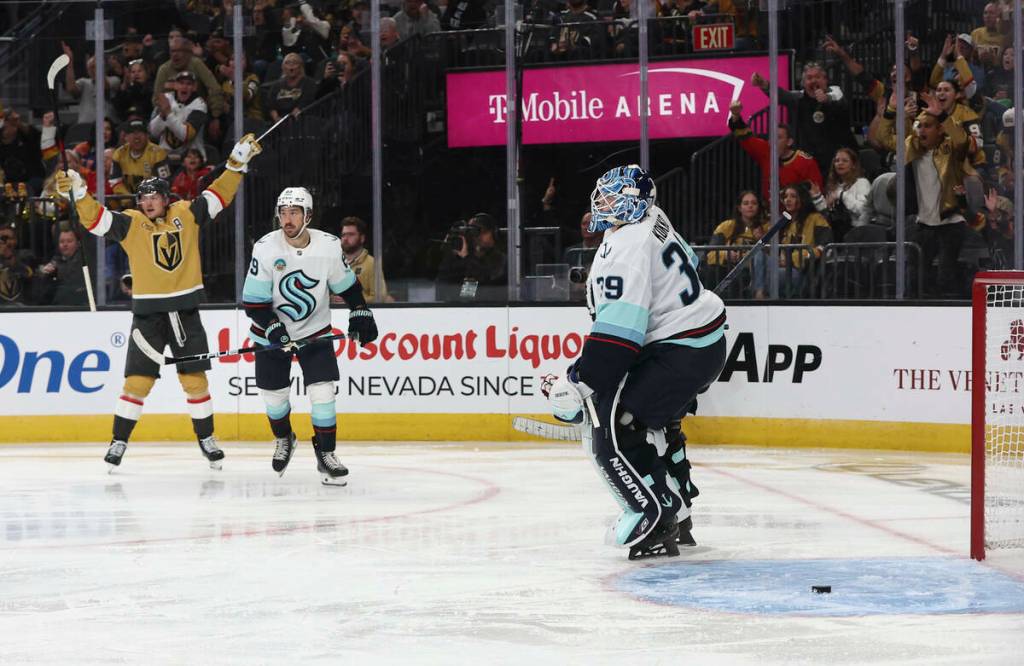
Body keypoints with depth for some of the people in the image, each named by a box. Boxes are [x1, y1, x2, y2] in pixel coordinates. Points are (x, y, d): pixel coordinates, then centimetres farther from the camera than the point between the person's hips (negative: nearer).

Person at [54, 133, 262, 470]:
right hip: (148, 315, -1)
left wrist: (237, 162, -2)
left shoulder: (187, 214, 3)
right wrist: (78, 193, -27)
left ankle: (206, 438, 20)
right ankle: (119, 441, 7)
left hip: (185, 312, 1)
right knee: (137, 381, -3)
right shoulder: (131, 224, -2)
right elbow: (94, 218, -11)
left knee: (195, 378, 6)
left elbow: (219, 194, 5)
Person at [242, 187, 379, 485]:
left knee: (322, 392, -11)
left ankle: (325, 454, 3)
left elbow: (347, 285, 5)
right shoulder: (266, 248, -18)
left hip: (315, 330, 0)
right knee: (273, 394, 6)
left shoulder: (329, 246, -14)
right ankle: (283, 440, 35)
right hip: (272, 332, 0)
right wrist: (274, 329, -25)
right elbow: (253, 301, -14)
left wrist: (361, 314, -1)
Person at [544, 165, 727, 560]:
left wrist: (577, 386, -26)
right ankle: (676, 516, 34)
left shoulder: (626, 248, -22)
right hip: (706, 339, 11)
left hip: (681, 351, -11)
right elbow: (686, 258, 28)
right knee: (653, 424, 27)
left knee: (613, 428, -14)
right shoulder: (652, 220, 8)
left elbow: (617, 331, -28)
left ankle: (654, 526, -14)